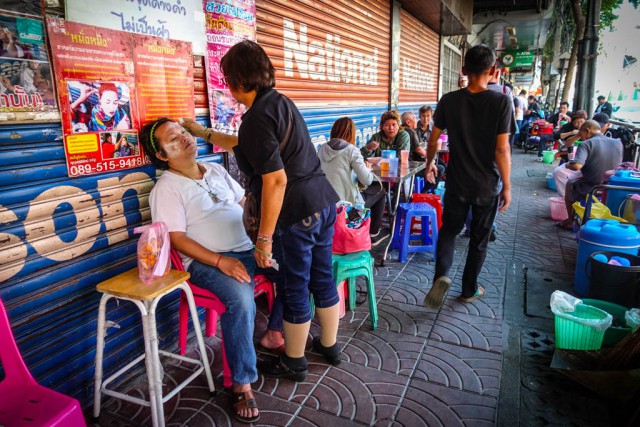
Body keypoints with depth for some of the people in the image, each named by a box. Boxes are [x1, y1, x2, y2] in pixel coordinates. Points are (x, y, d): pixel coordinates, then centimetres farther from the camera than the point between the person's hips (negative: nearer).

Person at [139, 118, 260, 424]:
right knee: (241, 298, -33)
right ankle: (242, 384, -18)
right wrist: (221, 261, -23)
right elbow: (177, 239, -12)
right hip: (207, 260, -6)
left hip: (249, 249, 7)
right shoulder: (166, 188, -4)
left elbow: (245, 203, 18)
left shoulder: (216, 170, 15)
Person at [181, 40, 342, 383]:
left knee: (294, 290, 9)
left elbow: (276, 180, -22)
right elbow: (251, 146, 27)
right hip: (323, 203, 9)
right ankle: (329, 345, 41)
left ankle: (293, 363, 31)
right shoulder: (280, 101, 13)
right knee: (322, 278, 21)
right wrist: (205, 133, 35)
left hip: (296, 213, -9)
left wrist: (264, 238, -17)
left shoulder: (257, 116, -16)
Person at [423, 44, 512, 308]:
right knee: (479, 238, 15)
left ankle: (441, 274, -6)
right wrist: (506, 187, -5)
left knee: (449, 229, 19)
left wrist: (430, 164, 20)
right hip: (488, 185, -1)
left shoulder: (449, 101, -6)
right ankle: (469, 290, 29)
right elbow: (502, 150, -14)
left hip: (457, 182, 1)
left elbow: (433, 140, 2)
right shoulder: (501, 102, -12)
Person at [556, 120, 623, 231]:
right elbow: (618, 166, 16)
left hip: (589, 190, -5)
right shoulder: (618, 143, 3)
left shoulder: (586, 144, -15)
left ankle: (570, 222, 33)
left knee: (570, 184, 28)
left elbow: (577, 166, -29)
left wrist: (568, 165, -9)